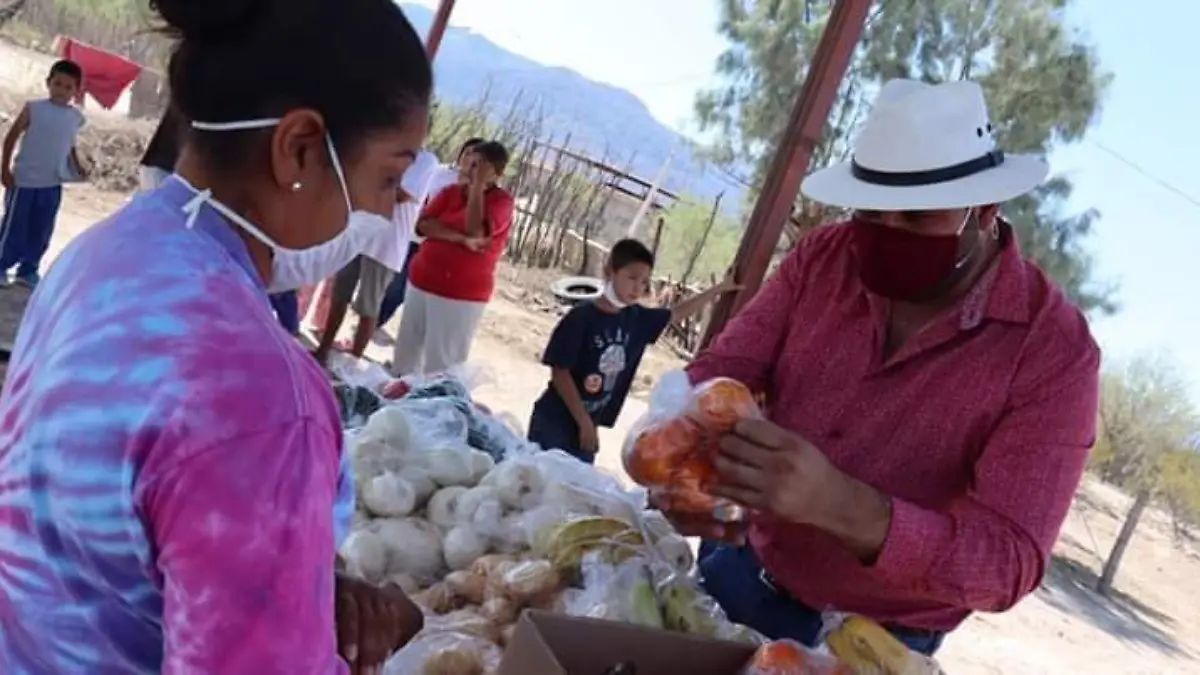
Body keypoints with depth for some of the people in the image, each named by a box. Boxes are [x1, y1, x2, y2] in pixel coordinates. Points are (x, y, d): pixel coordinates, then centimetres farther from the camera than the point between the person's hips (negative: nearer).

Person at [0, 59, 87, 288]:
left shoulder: (76, 118, 2)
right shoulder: (33, 108, -9)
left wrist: (77, 166, 4)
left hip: (53, 184, 4)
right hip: (24, 180, -4)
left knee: (41, 231, 11)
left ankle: (28, 269, 24)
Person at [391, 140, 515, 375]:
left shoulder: (502, 200, -6)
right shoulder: (451, 191, 8)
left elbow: (475, 230, -22)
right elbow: (423, 225, -5)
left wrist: (478, 184, -18)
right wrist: (460, 239, -19)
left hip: (462, 296, -5)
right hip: (422, 282, 5)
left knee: (441, 363, -3)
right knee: (406, 353, 14)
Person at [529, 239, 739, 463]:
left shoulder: (636, 319, 1)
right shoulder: (581, 317, -18)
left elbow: (676, 313, 19)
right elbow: (560, 373, -18)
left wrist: (718, 289, 21)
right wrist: (585, 423, -19)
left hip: (587, 424, 6)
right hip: (554, 423, -6)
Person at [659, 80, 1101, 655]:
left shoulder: (1054, 350, -21)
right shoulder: (824, 257, -9)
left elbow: (1010, 562, -27)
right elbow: (722, 371, -9)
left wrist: (840, 505, -44)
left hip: (874, 645, -3)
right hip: (739, 570, 4)